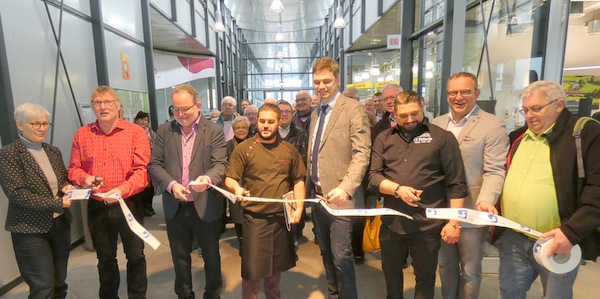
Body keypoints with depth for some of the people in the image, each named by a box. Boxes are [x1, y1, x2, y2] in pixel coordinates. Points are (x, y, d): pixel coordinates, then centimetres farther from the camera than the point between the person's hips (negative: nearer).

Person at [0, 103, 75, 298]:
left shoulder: (54, 151, 9)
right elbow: (17, 194, -18)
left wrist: (67, 187, -7)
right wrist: (58, 204, -22)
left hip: (60, 224, 6)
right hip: (30, 230, -6)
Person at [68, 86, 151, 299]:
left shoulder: (136, 132, -8)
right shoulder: (82, 135, 4)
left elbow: (143, 170, -15)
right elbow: (73, 168, 9)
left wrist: (122, 190, -29)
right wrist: (85, 178, -13)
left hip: (129, 204, -3)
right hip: (97, 206, 4)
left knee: (135, 255, 9)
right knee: (105, 258, 20)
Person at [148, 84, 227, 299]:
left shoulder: (214, 131, -6)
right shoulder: (164, 131, 3)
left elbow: (221, 164, -14)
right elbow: (154, 164, 0)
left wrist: (208, 178, -36)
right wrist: (171, 184, -18)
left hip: (206, 206, -2)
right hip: (175, 207, 3)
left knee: (211, 256, 15)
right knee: (180, 257, 19)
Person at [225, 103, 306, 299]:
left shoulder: (289, 150, 3)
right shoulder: (243, 149, -5)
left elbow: (298, 180, 8)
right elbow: (230, 179, -6)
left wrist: (299, 208, -4)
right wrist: (236, 188, -29)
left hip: (282, 217, 3)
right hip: (255, 218, -3)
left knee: (276, 267, 20)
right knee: (252, 270, 5)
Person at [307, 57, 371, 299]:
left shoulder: (353, 108, -8)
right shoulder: (316, 113, 15)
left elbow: (362, 153, -17)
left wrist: (346, 188, -28)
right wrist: (308, 186, 13)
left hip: (339, 196, -7)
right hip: (317, 195, 7)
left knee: (341, 256, -2)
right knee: (326, 253, 19)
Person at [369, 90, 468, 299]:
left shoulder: (442, 137, -4)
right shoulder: (383, 139, 5)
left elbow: (456, 184, -4)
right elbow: (373, 176, -2)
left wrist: (454, 222, -8)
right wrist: (398, 189, -19)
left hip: (427, 224, -3)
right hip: (392, 222, 3)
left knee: (425, 277, 15)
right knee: (390, 271, 22)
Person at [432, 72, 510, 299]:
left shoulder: (492, 125, -8)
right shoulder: (437, 123, 8)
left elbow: (494, 171, -14)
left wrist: (486, 201, -30)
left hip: (470, 213, -4)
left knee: (469, 270, 14)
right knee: (445, 266, 21)